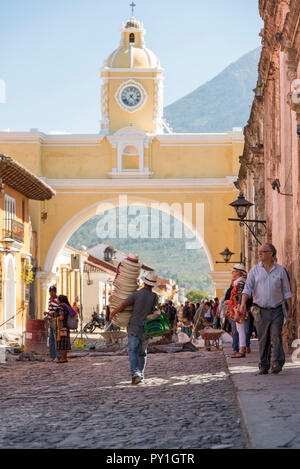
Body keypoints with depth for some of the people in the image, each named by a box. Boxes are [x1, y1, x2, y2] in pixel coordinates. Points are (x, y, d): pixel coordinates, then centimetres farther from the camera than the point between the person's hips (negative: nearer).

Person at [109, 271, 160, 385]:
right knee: (142, 353, 17)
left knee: (133, 351, -6)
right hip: (146, 329, 3)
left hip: (134, 327, -3)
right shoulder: (155, 297, 0)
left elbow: (123, 305, -17)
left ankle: (135, 373, -25)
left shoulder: (136, 294, -10)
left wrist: (113, 313, -3)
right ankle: (141, 375, 17)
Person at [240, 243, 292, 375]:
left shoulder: (280, 270, 3)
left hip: (277, 310, -1)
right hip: (261, 310, 1)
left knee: (276, 337, -12)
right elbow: (248, 288, -2)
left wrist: (289, 310, 7)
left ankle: (276, 364, -19)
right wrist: (243, 303, -18)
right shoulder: (255, 270, 4)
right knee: (263, 339, 2)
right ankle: (264, 366, 9)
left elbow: (286, 291, 8)